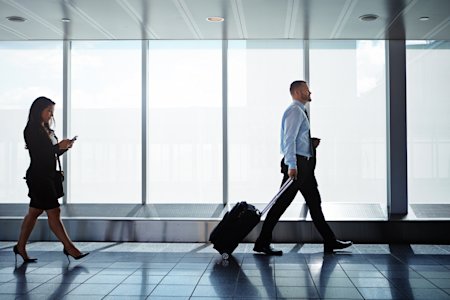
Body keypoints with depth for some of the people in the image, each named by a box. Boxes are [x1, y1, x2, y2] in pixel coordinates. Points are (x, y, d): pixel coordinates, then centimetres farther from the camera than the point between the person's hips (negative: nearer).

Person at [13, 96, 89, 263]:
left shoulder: (46, 130, 14)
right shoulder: (31, 130, -12)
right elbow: (37, 155, -18)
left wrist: (64, 147, 0)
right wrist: (59, 146, -16)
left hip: (47, 177, 9)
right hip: (38, 177, -9)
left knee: (34, 212, 14)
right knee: (53, 212, -6)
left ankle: (20, 247, 24)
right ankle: (69, 248, -2)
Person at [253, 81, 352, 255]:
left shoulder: (300, 111, 21)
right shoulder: (294, 111, -11)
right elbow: (289, 139, -21)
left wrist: (311, 143, 9)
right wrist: (291, 165, -27)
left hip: (304, 164, 11)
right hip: (297, 164, -11)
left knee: (314, 202, 12)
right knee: (282, 203, -8)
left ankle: (330, 242, 19)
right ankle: (262, 243, -2)